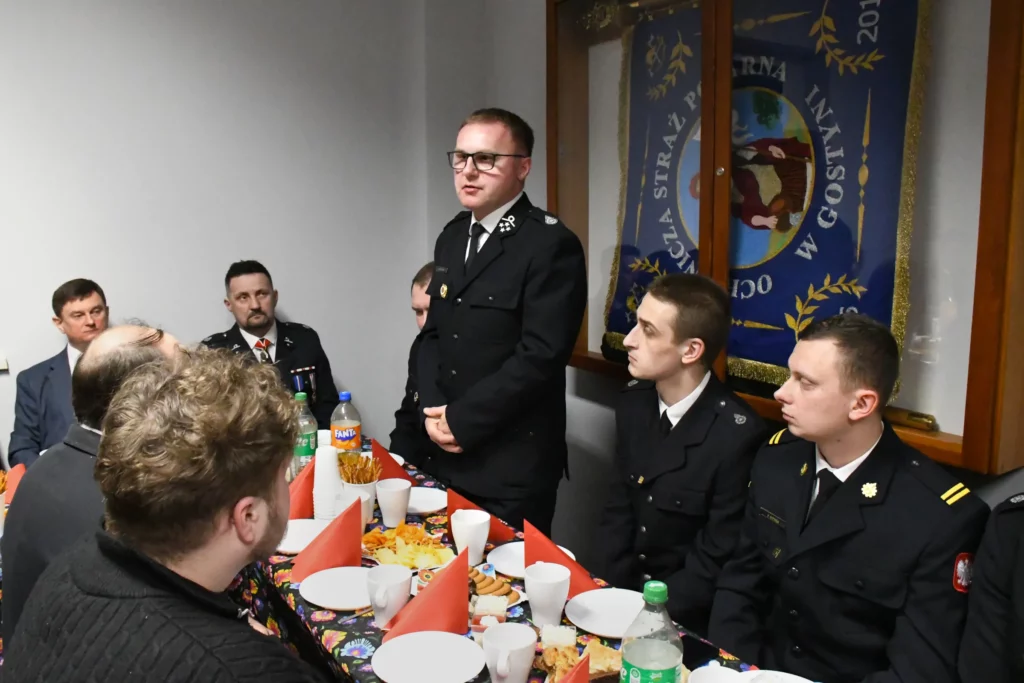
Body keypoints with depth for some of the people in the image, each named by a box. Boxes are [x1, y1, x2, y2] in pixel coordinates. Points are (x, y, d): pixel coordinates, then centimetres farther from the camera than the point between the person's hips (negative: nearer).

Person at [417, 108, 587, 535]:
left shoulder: (552, 245, -14)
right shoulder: (452, 236, 11)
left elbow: (540, 355, -21)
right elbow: (432, 333, 13)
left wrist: (462, 420, -15)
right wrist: (433, 412, -3)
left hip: (515, 464, -7)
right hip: (448, 455, 7)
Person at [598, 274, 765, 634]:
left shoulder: (737, 436, -21)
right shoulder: (634, 400, -2)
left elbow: (717, 563, -16)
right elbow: (619, 509, 4)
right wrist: (605, 593, -8)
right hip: (624, 592, 5)